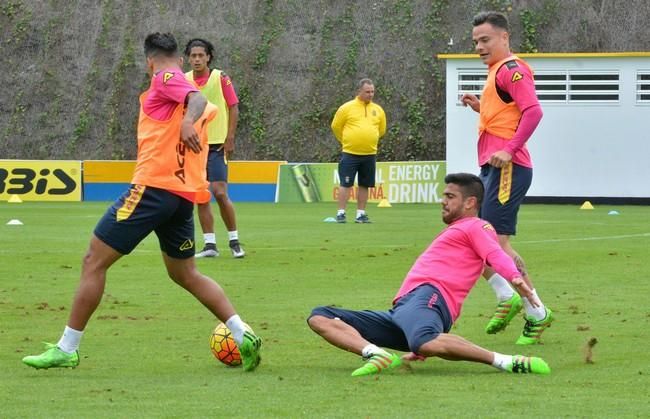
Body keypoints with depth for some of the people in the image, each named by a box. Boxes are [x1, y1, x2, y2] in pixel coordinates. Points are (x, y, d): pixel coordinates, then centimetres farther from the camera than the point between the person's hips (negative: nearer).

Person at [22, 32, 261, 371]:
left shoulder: (165, 79, -3)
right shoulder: (187, 91, 21)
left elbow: (197, 99, -22)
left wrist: (188, 120, -41)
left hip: (154, 187, -8)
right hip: (185, 195, 8)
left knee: (94, 261, -2)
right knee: (184, 274, 22)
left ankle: (66, 349, -2)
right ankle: (243, 334, 10)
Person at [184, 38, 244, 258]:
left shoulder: (220, 78, -4)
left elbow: (234, 108, -2)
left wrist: (230, 138, -8)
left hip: (217, 144, -4)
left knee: (220, 192, -11)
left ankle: (234, 242, 3)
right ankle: (210, 244, 8)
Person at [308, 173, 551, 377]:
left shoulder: (476, 227, 11)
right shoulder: (455, 232, 38)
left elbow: (495, 254, -10)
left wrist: (515, 278, -34)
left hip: (428, 295, -10)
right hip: (398, 311, 10)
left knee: (426, 344, -46)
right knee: (319, 317, 0)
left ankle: (508, 362, -30)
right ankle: (377, 354, -28)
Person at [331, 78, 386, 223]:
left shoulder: (378, 110, 7)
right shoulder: (347, 108, -3)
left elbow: (381, 130, 20)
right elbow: (336, 126, 5)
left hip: (369, 154, 4)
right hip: (350, 153, -4)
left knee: (365, 185, 7)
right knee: (346, 184, -4)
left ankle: (360, 214, 14)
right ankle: (341, 213, 1)